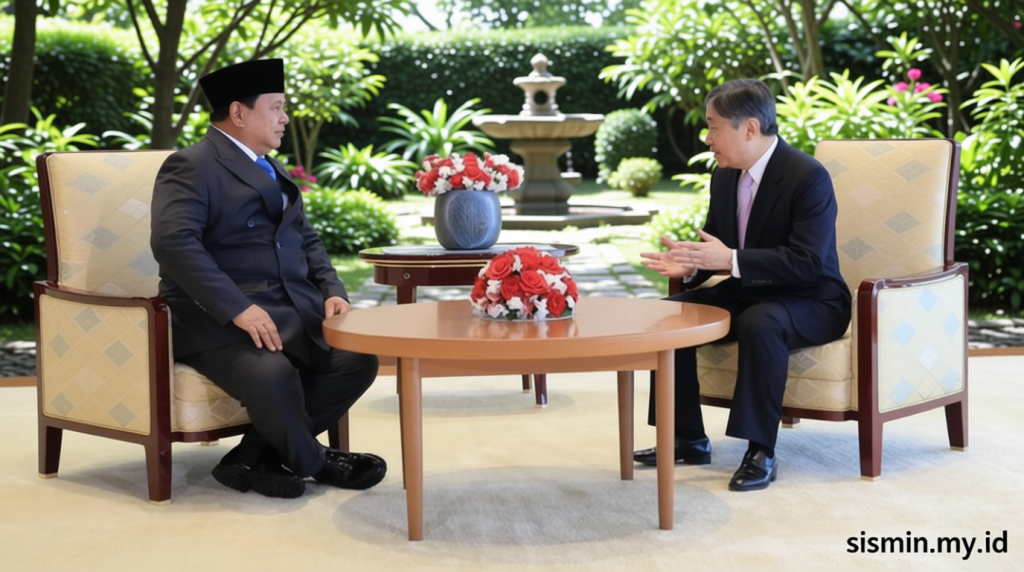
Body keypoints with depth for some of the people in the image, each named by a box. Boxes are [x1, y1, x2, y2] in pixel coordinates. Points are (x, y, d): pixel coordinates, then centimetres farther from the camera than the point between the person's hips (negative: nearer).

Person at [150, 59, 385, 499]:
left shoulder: (272, 172, 22)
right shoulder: (191, 167, -6)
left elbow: (306, 240, 24)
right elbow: (172, 242, -21)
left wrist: (332, 291, 3)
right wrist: (238, 308, -28)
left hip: (293, 309, 8)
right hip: (218, 315, -8)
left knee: (358, 359, -15)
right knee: (273, 374, -35)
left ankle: (251, 461, -8)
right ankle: (311, 462, -3)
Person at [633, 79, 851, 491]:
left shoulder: (808, 177, -21)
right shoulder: (724, 176, 3)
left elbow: (807, 262, -28)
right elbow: (715, 242, 12)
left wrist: (731, 260, -35)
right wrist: (690, 264, -12)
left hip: (810, 301, -8)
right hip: (745, 293, 8)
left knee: (759, 323, -38)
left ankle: (761, 452, -28)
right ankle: (688, 439, 1)